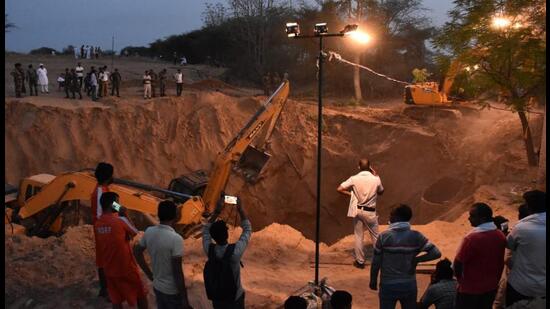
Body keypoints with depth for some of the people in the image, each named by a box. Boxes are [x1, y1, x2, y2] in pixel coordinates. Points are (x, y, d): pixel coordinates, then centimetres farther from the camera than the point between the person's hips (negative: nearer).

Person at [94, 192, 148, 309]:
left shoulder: (97, 223, 0)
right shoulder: (120, 220, -18)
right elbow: (135, 232, -1)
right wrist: (124, 216, 0)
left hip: (109, 270, 5)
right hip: (126, 268, -5)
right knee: (141, 295, 15)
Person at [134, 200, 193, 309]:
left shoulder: (149, 232, -5)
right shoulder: (176, 239, -25)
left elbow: (137, 252, 10)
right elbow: (177, 272, -24)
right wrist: (184, 299, -16)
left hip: (157, 287, 6)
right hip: (173, 291, -6)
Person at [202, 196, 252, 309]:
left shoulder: (209, 250, -20)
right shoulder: (235, 251, -28)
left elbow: (206, 230, 0)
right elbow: (248, 230, -13)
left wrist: (217, 211, -3)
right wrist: (240, 209, -8)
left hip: (216, 296, 3)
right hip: (234, 297, -3)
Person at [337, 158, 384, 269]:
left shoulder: (354, 179, -10)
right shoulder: (376, 179, -10)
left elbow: (339, 189, -12)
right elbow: (381, 192, 10)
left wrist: (350, 194, 3)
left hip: (357, 210, 1)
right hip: (370, 212, -1)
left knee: (358, 237, 10)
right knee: (375, 236, 14)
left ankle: (360, 261, 16)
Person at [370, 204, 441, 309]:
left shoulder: (383, 236, -12)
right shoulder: (416, 236, -8)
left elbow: (376, 263, -6)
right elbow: (436, 253, -14)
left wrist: (373, 281, 9)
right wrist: (416, 259, -3)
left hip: (388, 285, -2)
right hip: (409, 285, 2)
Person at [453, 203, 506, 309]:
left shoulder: (472, 238, -26)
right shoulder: (500, 236, -5)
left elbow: (458, 264, -18)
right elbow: (501, 263, 5)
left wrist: (460, 279, 1)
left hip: (470, 289, -6)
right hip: (491, 287, 6)